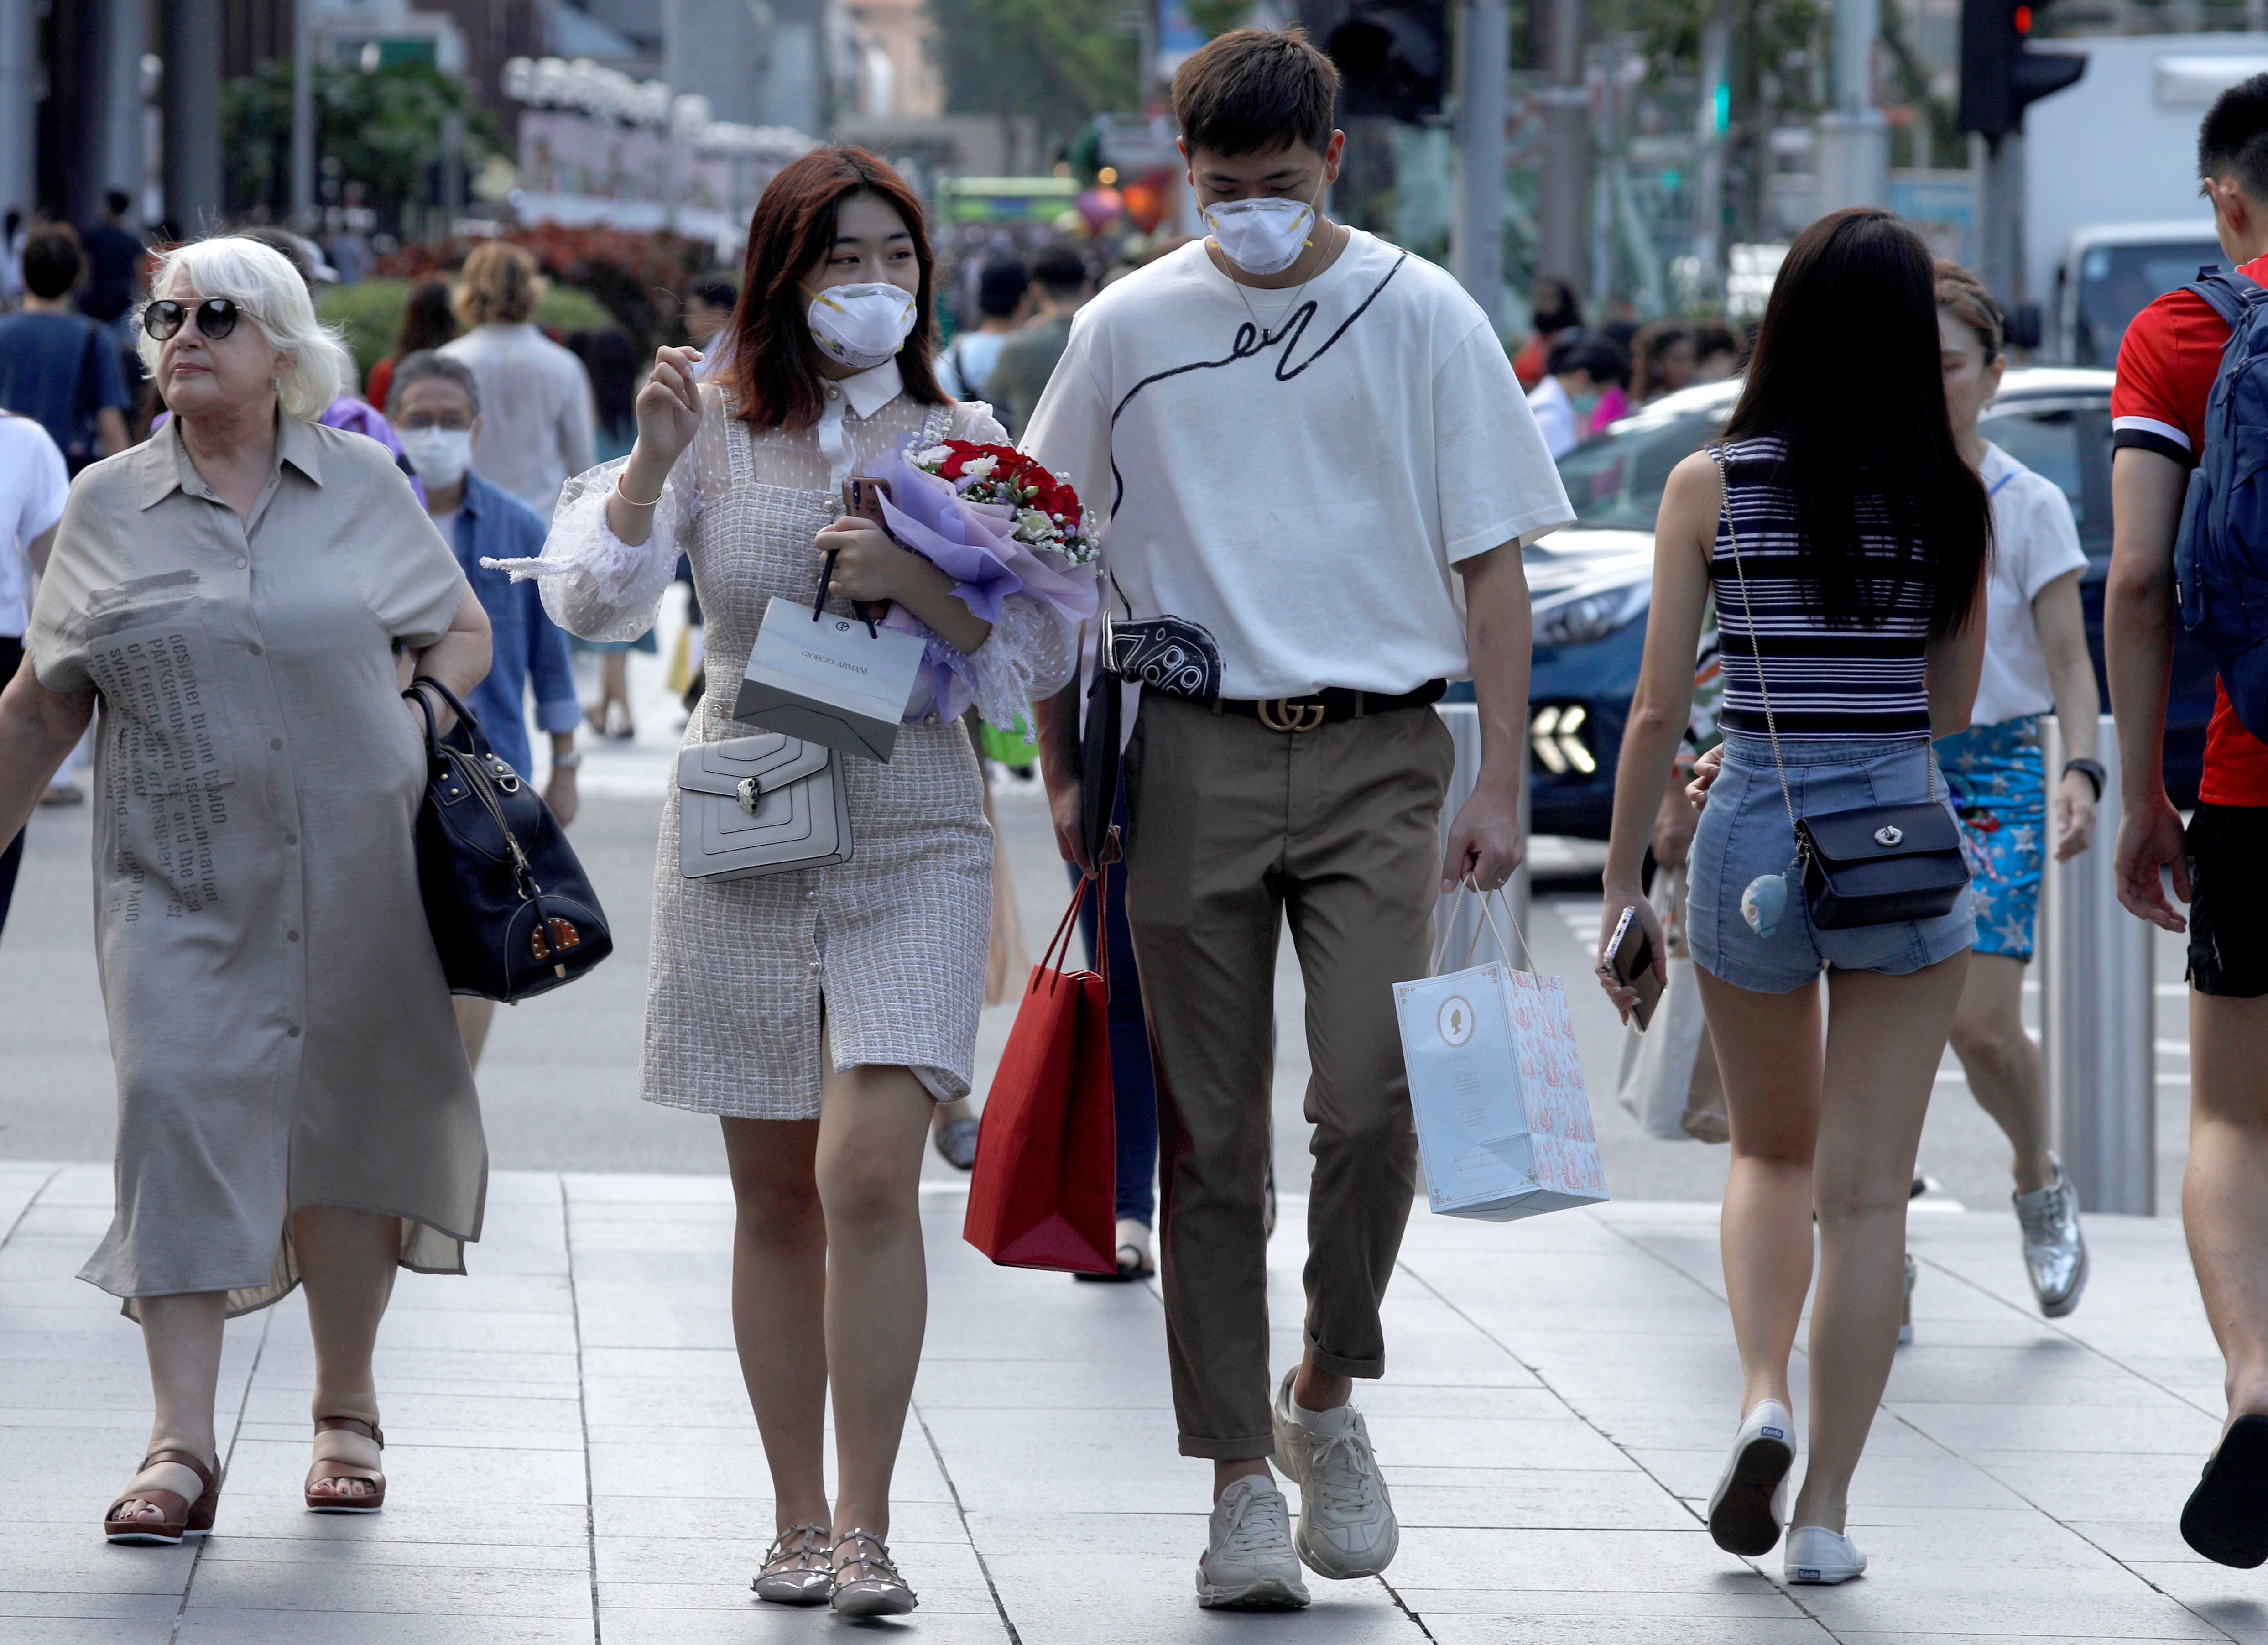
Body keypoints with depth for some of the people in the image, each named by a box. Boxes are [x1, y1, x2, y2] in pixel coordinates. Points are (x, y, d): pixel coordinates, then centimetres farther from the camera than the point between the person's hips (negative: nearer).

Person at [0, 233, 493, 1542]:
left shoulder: (361, 485, 4)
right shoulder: (108, 509, 6)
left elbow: (463, 631, 14)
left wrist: (427, 730, -4)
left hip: (354, 874, 0)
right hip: (179, 879, 0)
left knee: (346, 1135, 6)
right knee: (177, 1114, -14)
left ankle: (348, 1411, 24)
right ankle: (183, 1447, -17)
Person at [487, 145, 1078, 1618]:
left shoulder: (964, 440, 3)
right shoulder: (715, 428, 3)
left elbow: (1039, 651, 1)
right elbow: (593, 601, -3)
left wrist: (913, 581, -15)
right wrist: (651, 460, -17)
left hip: (912, 833, -1)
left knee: (869, 1173, -15)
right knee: (777, 1196, 6)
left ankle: (866, 1529, -11)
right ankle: (799, 1520, 16)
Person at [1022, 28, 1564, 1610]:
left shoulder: (1422, 318, 4)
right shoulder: (1130, 327, 7)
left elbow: (1491, 563, 5)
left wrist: (1502, 783, -2)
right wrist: (1066, 770, 8)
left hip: (1376, 760, -1)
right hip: (1195, 757, 1)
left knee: (1372, 1100, -13)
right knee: (1213, 1135, 1)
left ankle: (1327, 1395, 11)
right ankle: (1242, 1477, 8)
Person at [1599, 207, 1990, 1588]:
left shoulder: (1709, 487, -4)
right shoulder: (1955, 501, -1)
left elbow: (1658, 710, -4)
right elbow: (1950, 707, 8)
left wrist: (1625, 886, 5)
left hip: (1753, 843, 0)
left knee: (1773, 1150, 22)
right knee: (1869, 1188, 5)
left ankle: (1763, 1398, -1)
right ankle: (1828, 1509, 3)